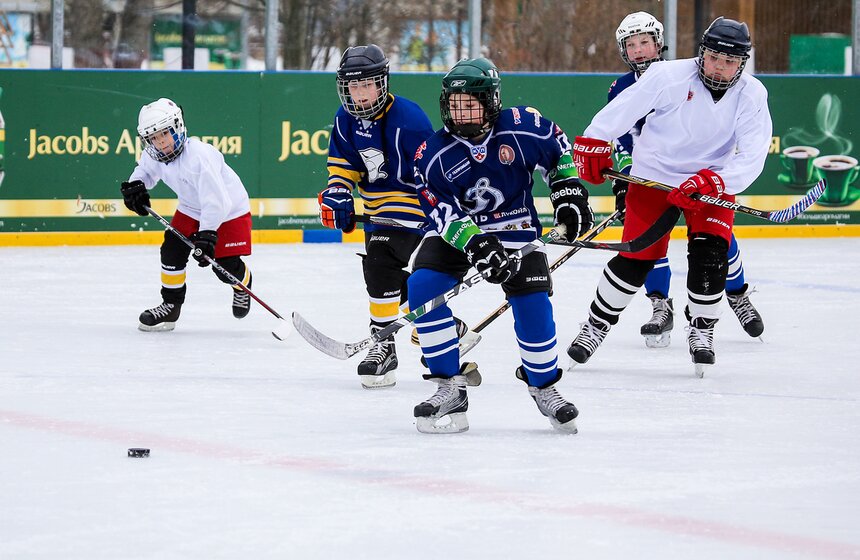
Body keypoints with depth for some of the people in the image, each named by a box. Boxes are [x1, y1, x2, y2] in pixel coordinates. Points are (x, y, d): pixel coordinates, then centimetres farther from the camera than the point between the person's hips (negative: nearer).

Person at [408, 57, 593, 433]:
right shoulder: (433, 153, -15)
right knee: (422, 287, -20)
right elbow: (442, 211, -19)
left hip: (514, 228, -1)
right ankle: (450, 389, -12)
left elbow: (559, 148, 5)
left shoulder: (522, 128, -16)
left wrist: (569, 192, -1)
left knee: (532, 304, -14)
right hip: (456, 231, 1)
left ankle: (544, 387, 12)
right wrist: (474, 244, -33)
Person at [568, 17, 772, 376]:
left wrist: (712, 182, -33)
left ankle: (702, 329, 5)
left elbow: (751, 157, -21)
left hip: (712, 180, 2)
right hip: (654, 173, -2)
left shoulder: (751, 96, -14)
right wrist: (593, 144, -14)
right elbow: (622, 109, -12)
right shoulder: (669, 76, -21)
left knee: (710, 253, -16)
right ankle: (597, 324, 15)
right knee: (636, 258, -6)